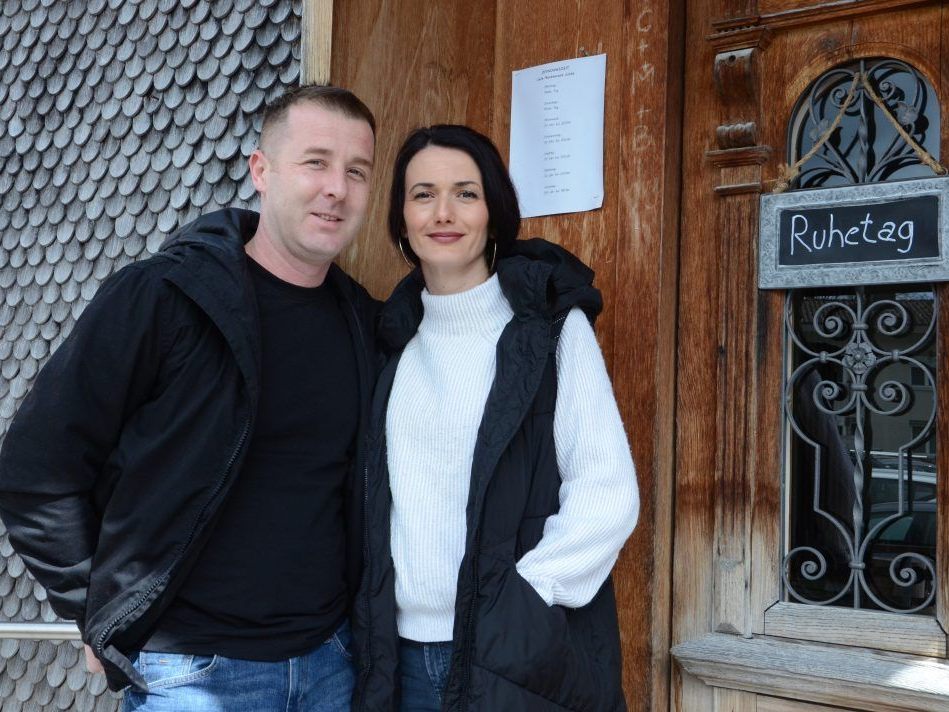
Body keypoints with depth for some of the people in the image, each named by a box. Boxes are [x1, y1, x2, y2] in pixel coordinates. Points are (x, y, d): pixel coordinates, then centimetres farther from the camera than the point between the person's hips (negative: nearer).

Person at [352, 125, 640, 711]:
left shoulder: (551, 325, -6)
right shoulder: (397, 338, 8)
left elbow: (606, 496, -11)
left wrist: (516, 613, -17)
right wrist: (372, 628, 3)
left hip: (516, 657, -4)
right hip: (401, 653, 4)